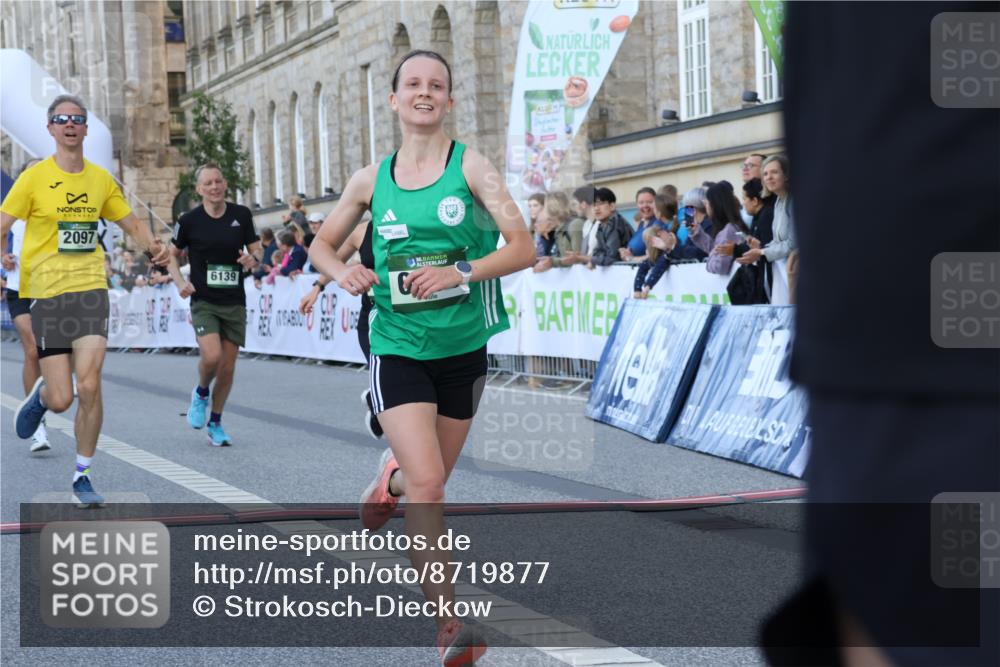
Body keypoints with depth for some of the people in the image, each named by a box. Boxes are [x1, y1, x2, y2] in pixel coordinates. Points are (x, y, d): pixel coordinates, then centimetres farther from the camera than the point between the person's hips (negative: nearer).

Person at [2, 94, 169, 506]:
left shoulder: (100, 178, 7)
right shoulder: (34, 178, -3)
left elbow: (132, 225, 16)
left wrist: (153, 245, -5)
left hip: (91, 289, 2)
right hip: (45, 293, -2)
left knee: (89, 387, -10)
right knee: (61, 400, -4)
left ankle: (84, 476, 7)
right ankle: (40, 395, 36)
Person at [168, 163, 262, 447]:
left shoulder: (241, 215, 1)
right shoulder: (189, 220, -4)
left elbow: (256, 249, 10)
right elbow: (172, 255, 9)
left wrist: (253, 259, -13)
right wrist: (180, 281, -8)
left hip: (235, 302, 3)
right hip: (203, 301, -2)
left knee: (227, 367, 5)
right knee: (211, 356, -23)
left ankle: (215, 423, 24)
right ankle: (201, 392, 11)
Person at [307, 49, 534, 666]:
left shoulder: (471, 167, -3)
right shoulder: (371, 180, 3)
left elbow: (524, 248, -10)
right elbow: (322, 245, 16)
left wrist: (461, 273, -26)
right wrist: (343, 273, -7)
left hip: (464, 346, 1)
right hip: (398, 347, -1)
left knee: (430, 481, 15)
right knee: (427, 487, -16)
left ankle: (390, 481, 52)